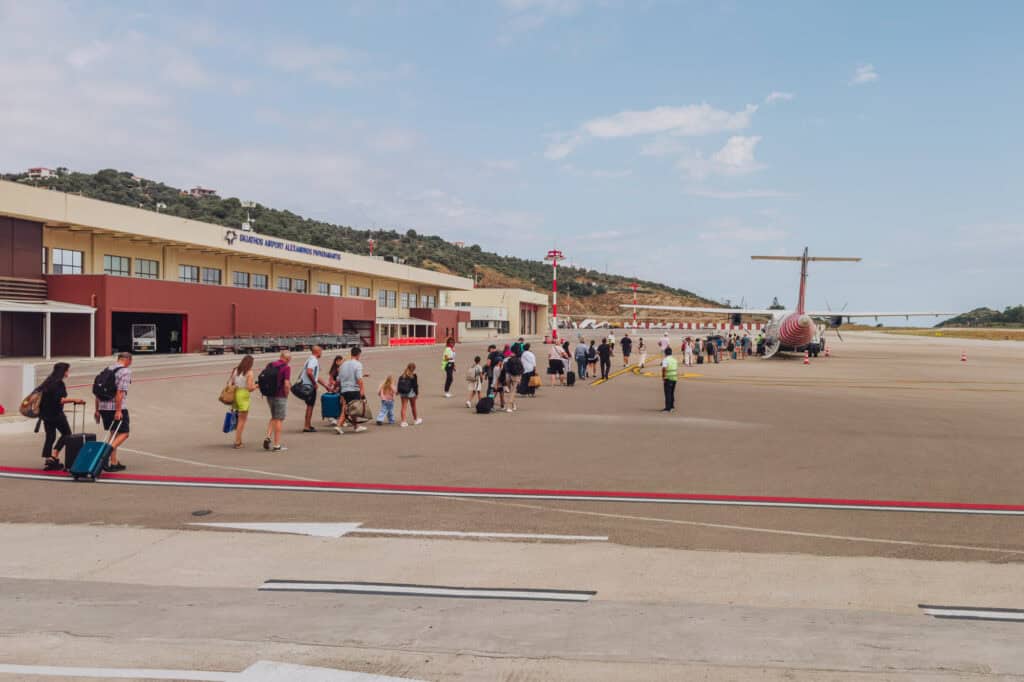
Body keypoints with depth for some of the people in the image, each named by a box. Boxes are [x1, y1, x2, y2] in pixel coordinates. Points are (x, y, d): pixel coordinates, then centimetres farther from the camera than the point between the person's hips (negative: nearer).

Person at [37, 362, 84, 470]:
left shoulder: (48, 382, 13)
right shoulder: (58, 383, -14)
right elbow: (59, 400, -20)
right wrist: (74, 400, -15)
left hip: (46, 413, 8)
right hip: (55, 413, -8)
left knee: (49, 437, 10)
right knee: (66, 433, 4)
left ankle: (47, 461, 8)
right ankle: (54, 456, -4)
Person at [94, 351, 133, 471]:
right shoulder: (125, 371, -7)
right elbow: (120, 392, -18)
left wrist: (97, 410, 18)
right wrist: (118, 410, -19)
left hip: (103, 407, 7)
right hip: (117, 407, -7)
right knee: (124, 433, 4)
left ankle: (114, 462, 18)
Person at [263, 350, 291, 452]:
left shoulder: (270, 365, 7)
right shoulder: (286, 367, -13)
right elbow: (286, 384, -21)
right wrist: (286, 394, -5)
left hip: (269, 395, 6)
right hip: (280, 397, -6)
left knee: (274, 417, 23)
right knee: (279, 420, 2)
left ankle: (268, 437, 7)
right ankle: (277, 445, 6)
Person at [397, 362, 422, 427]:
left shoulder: (402, 375, 3)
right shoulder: (413, 375, -10)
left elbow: (399, 384, 5)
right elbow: (415, 385, -10)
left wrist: (399, 391, 10)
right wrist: (416, 392, -2)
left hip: (402, 392, 3)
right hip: (411, 392, -3)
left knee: (404, 407, 3)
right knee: (413, 406, 14)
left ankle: (403, 422, -4)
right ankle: (416, 419, 30)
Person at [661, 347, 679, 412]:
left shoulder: (665, 360, -10)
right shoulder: (675, 360, 13)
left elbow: (664, 370, -17)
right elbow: (677, 370, 14)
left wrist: (663, 379, -14)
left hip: (668, 378, -7)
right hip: (675, 378, 7)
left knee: (668, 393, -4)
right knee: (672, 393, 15)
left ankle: (668, 408, -5)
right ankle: (672, 407, 18)